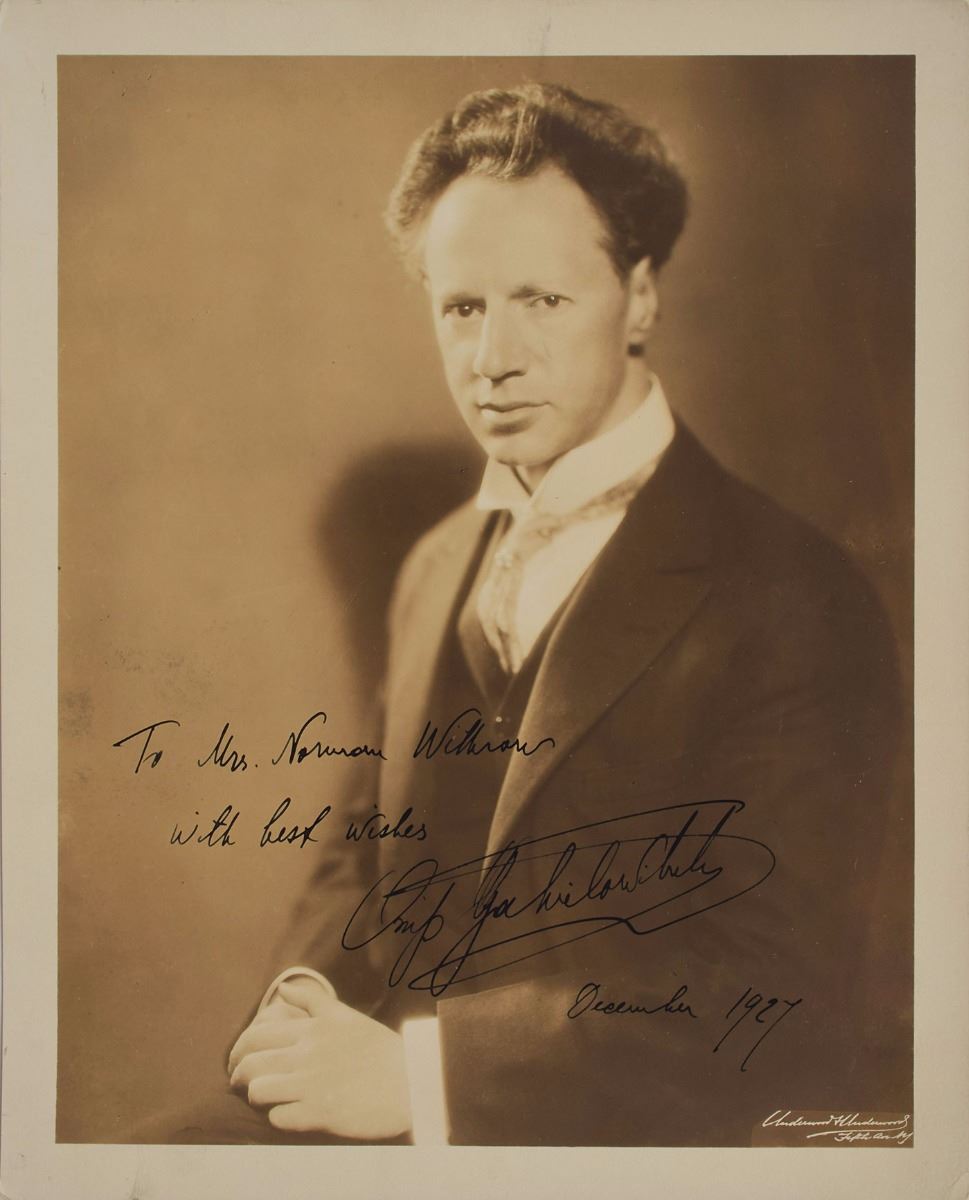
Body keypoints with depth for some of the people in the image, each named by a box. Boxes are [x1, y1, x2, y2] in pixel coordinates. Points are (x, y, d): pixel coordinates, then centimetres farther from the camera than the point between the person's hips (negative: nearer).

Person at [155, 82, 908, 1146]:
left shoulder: (793, 604, -13)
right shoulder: (436, 570, 8)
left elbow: (768, 997, -17)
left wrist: (416, 1070, -18)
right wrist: (307, 1003, -4)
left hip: (669, 1147, -5)